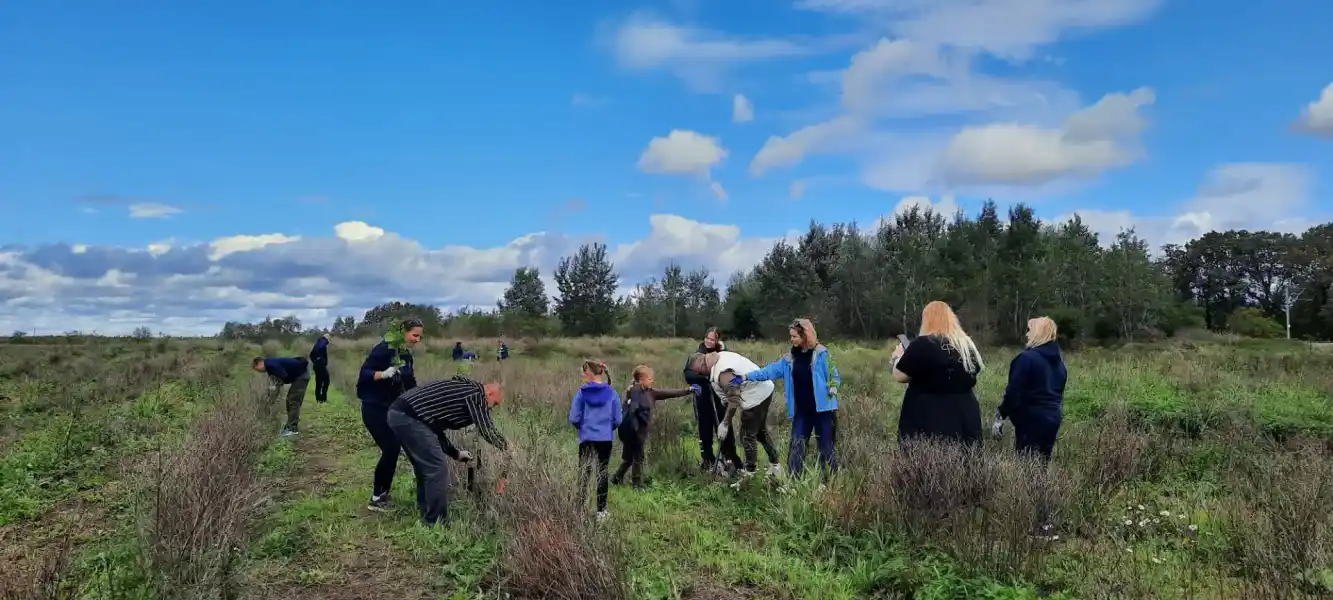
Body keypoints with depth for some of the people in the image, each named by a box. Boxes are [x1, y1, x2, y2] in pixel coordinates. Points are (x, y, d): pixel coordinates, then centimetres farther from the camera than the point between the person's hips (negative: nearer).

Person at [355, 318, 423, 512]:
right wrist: (384, 374, -37)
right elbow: (364, 373, -21)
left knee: (393, 449, 6)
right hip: (374, 408, -8)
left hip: (391, 408, 8)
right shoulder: (384, 349, -17)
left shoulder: (406, 355, 7)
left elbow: (409, 385, 10)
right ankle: (376, 499, 4)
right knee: (390, 450, -10)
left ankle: (382, 493, 21)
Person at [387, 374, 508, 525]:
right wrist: (505, 446, 18)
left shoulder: (462, 389, 26)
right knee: (437, 469, -3)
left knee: (425, 467, 22)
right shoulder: (476, 394, -1)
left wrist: (455, 453, 32)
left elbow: (436, 429, 29)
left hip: (398, 413, 10)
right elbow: (486, 430, 0)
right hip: (409, 417, -10)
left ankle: (427, 515, 32)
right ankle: (436, 523, 7)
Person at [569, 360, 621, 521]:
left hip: (586, 439, -1)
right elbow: (617, 420, 0)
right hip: (605, 439, 1)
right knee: (602, 474, 9)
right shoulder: (611, 392, -4)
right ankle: (601, 512, 12)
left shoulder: (582, 392, -8)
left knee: (584, 474, 10)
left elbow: (574, 418, -5)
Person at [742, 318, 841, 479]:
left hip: (822, 408, -5)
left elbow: (834, 375, -5)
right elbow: (770, 370, 6)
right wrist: (747, 376, -1)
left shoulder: (821, 354, -8)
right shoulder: (791, 357, 7)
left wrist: (832, 389, -22)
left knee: (826, 446, 5)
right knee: (796, 446, 7)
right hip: (801, 410, 5)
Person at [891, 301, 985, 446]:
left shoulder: (921, 344, -12)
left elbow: (899, 376, -5)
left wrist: (899, 356, 14)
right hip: (964, 418, 5)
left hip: (928, 421, -5)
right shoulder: (967, 345, 5)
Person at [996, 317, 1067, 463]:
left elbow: (1014, 391, -17)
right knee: (1043, 460, 14)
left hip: (1031, 418, -8)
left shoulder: (1027, 358, -15)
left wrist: (1001, 417, -9)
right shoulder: (1059, 360, 11)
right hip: (1054, 417, 8)